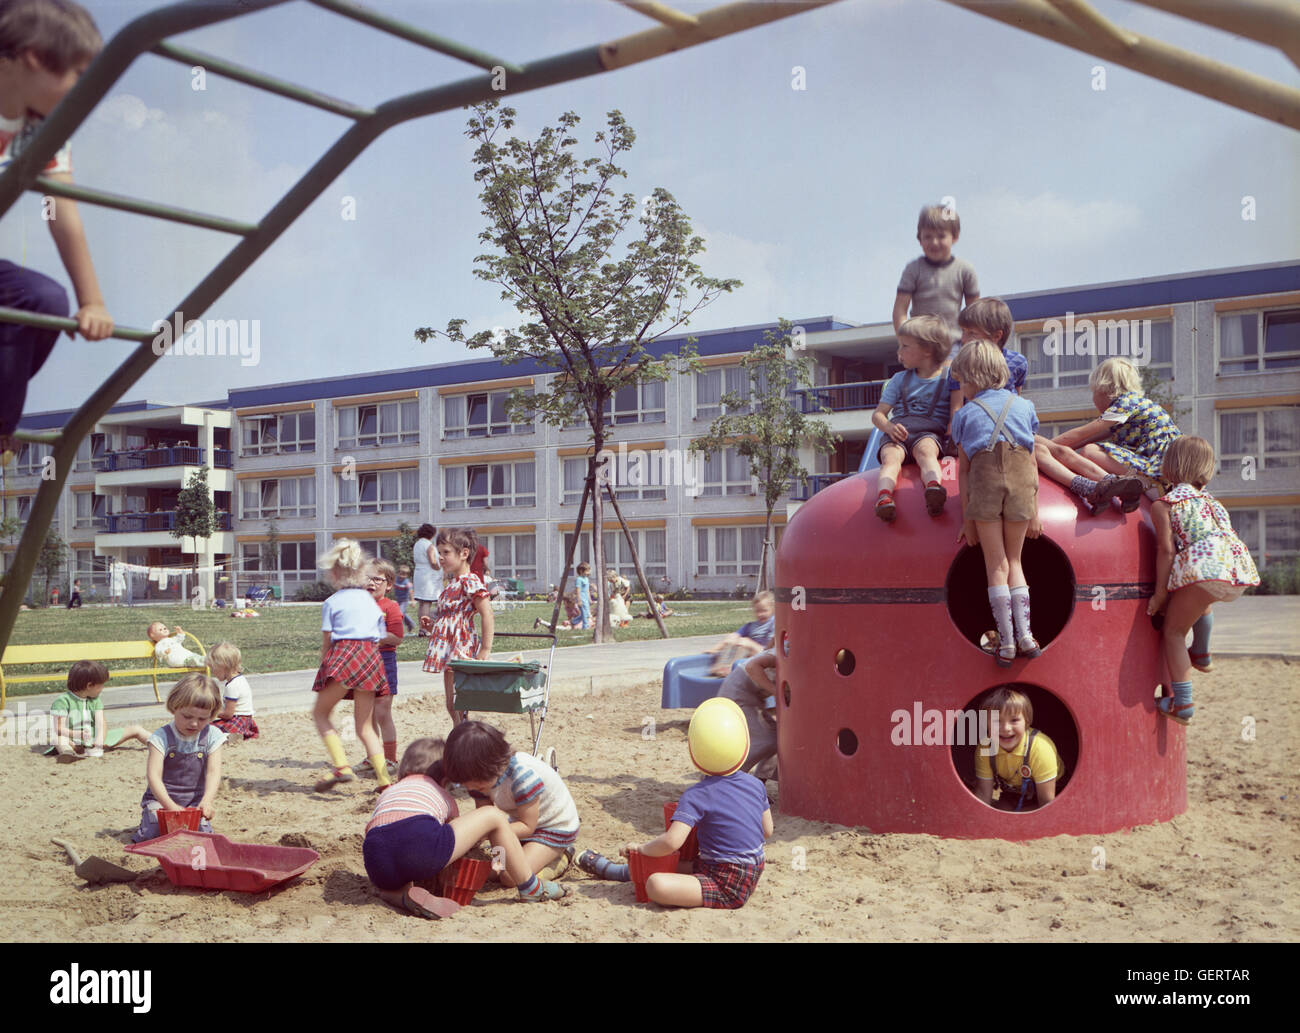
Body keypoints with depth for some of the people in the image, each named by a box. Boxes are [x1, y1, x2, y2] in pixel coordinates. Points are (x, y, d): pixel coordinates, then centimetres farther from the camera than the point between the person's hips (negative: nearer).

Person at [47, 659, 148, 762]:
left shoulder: (94, 700, 10)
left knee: (135, 730, 2)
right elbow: (59, 728, -17)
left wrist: (99, 739, -25)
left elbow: (101, 723, -4)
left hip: (95, 738, 6)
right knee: (58, 738, -40)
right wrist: (77, 734, -36)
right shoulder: (63, 701, -9)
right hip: (75, 742, -6)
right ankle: (66, 751, -70)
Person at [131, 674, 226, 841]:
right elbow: (153, 776, -21)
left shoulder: (212, 737, -5)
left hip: (196, 800, 1)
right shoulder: (162, 738, -13)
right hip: (161, 798, -1)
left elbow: (213, 773, -13)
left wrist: (207, 801, -33)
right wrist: (170, 806, -35)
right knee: (152, 834, -21)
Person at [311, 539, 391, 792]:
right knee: (365, 726, 13)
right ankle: (384, 779, 2)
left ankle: (341, 766, -7)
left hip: (343, 655, -5)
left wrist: (325, 666, 15)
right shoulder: (371, 602, 20)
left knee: (321, 712, 11)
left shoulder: (332, 602, 5)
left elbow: (326, 642, 3)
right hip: (371, 656, 5)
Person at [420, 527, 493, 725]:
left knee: (458, 704, -11)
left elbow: (487, 614, -18)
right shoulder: (451, 584, 18)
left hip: (461, 649, -10)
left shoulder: (470, 582, -12)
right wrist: (432, 626, 9)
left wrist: (485, 650, -21)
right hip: (448, 650, 10)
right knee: (452, 705, 12)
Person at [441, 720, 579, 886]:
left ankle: (561, 858, 1)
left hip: (556, 828, -8)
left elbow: (527, 827, -28)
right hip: (525, 822, 8)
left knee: (511, 877, -20)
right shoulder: (482, 777, -13)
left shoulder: (523, 774, -36)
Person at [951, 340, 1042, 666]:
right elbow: (1031, 461, 17)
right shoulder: (1023, 405, 20)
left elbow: (963, 469, 11)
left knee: (995, 564, 5)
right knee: (1013, 560, 15)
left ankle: (1006, 642, 2)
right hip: (1021, 480, 2)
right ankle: (1024, 634, 6)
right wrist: (1033, 508, 19)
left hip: (984, 480, -2)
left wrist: (967, 518, 12)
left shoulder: (965, 414, 14)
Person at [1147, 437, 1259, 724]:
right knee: (1200, 600, 39)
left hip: (1205, 568, -7)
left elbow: (1166, 550, -2)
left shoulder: (1162, 504, 6)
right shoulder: (1211, 501, 28)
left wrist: (1160, 594, 2)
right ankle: (1201, 654, 50)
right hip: (1241, 569, 7)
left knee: (1174, 631, 8)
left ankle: (1182, 703, 2)